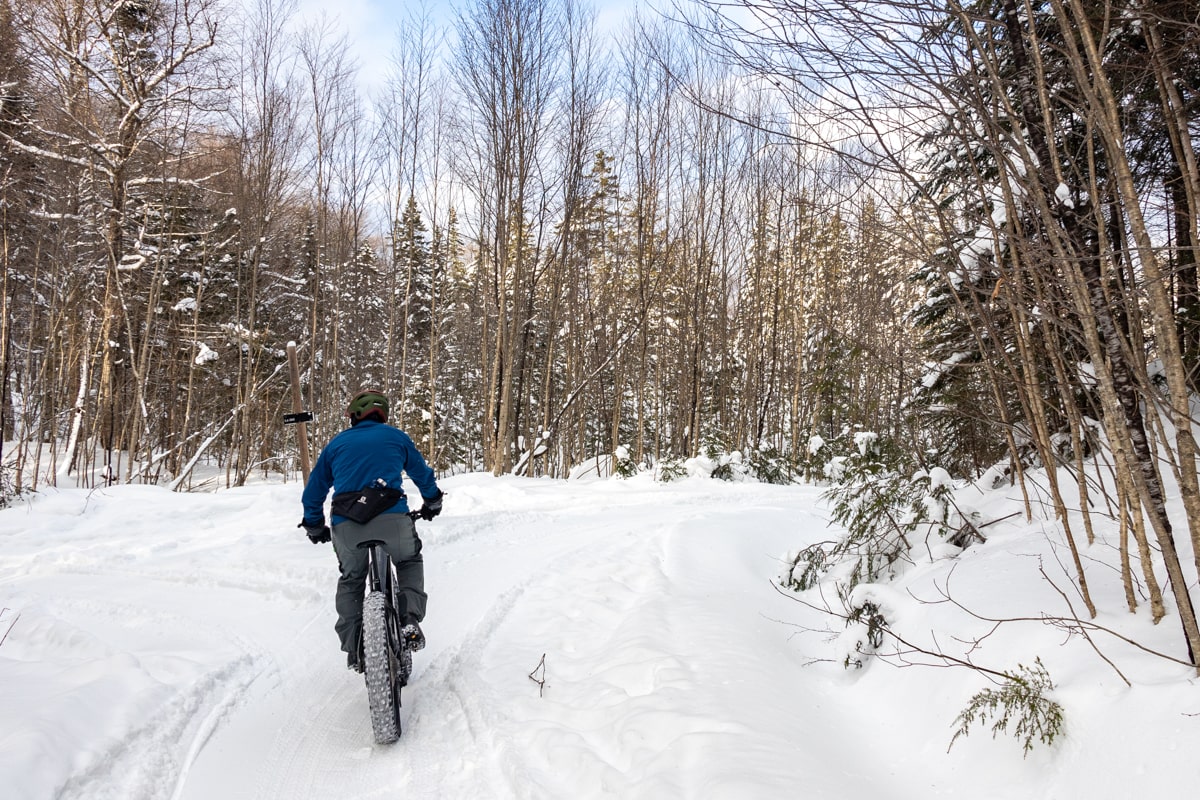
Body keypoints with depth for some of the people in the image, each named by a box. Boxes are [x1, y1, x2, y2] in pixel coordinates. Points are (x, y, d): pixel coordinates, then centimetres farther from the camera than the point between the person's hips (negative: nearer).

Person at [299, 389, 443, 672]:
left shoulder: (336, 443, 20)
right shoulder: (396, 437, 17)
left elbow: (313, 491, 24)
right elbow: (423, 474, 27)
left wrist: (314, 527, 39)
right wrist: (432, 503, 45)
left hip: (345, 525, 2)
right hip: (392, 517, -1)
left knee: (350, 579, 25)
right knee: (410, 562, 26)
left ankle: (353, 649, 20)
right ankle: (410, 620, 5)